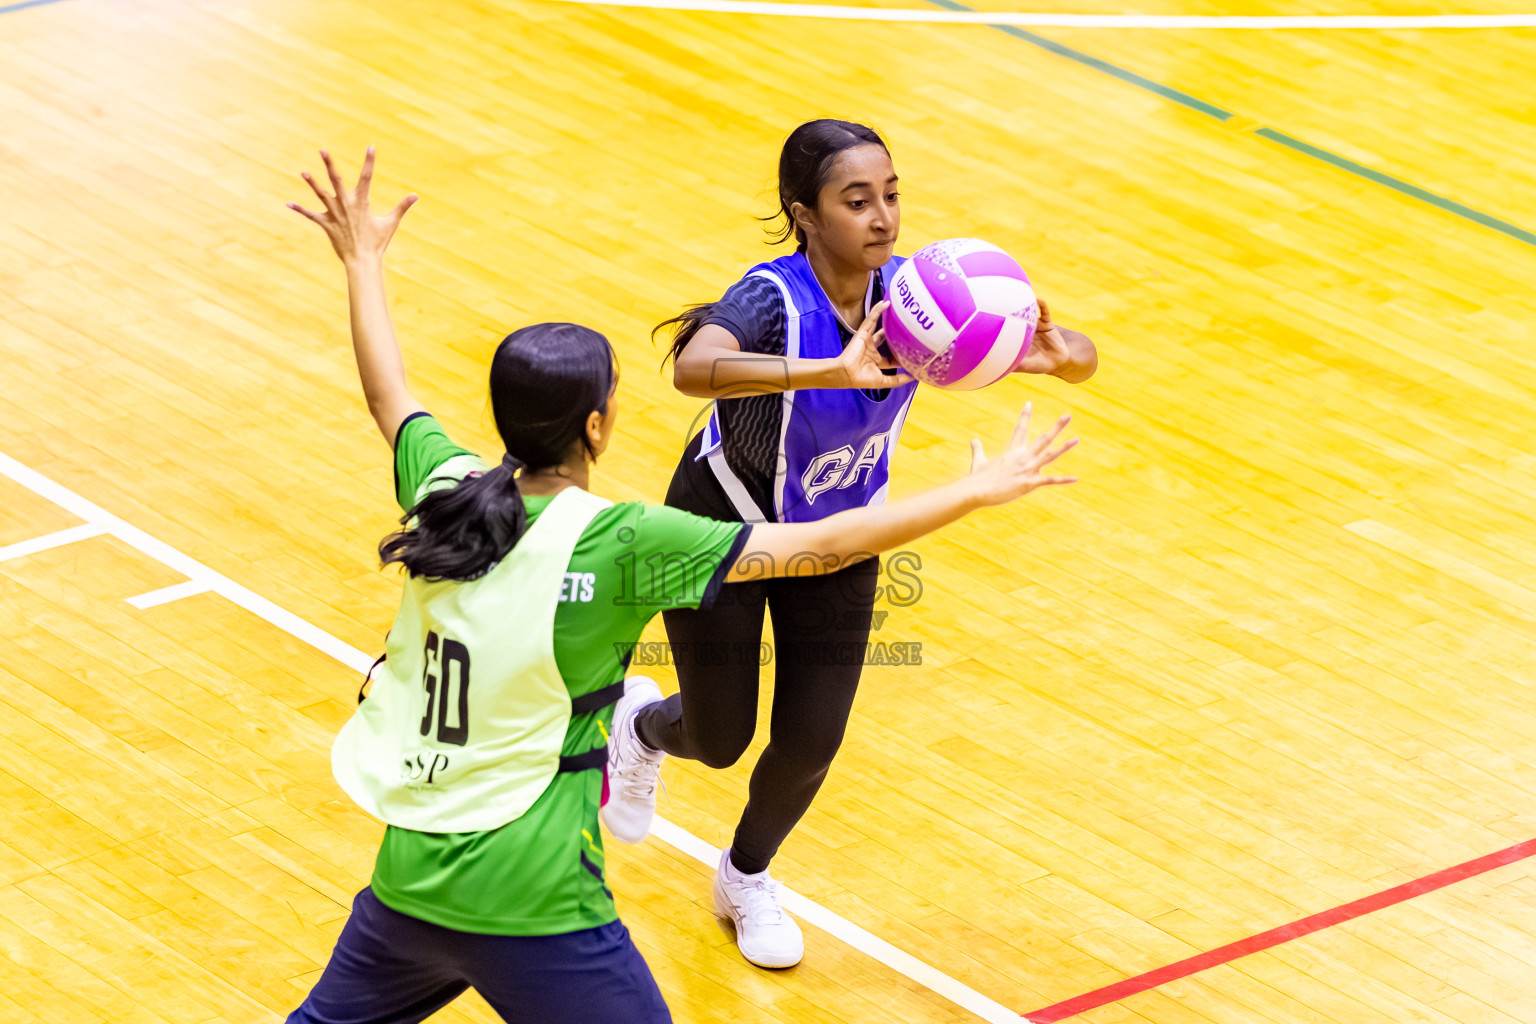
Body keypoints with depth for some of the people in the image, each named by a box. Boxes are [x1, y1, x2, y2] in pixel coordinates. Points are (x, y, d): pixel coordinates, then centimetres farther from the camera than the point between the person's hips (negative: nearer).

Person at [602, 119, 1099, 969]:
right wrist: (832, 372, -72)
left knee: (810, 742, 3)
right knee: (720, 740, 8)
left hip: (835, 538, 4)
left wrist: (1058, 356, -48)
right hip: (725, 527, -4)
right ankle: (641, 727, 48)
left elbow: (1079, 359, -22)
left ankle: (746, 878, 37)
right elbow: (694, 367, -59)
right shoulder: (775, 299, -35)